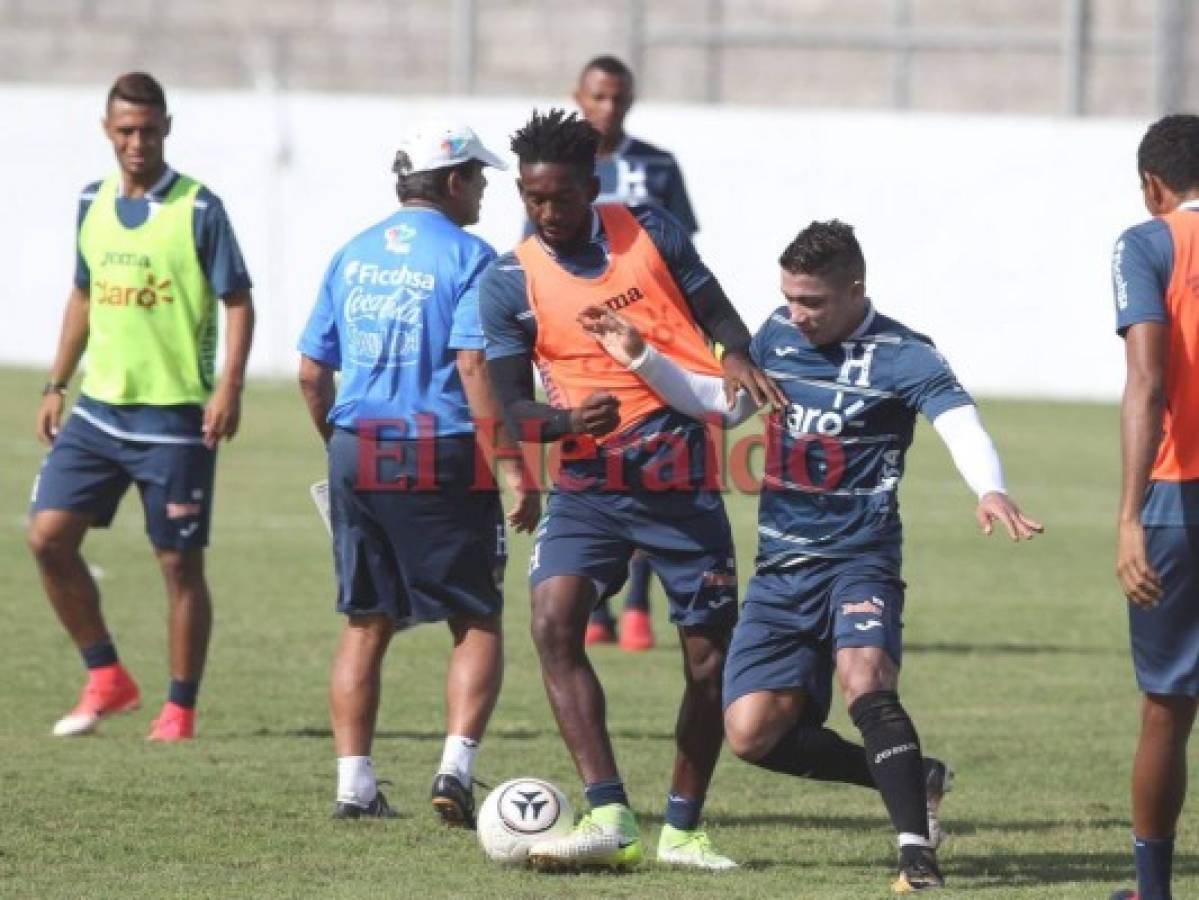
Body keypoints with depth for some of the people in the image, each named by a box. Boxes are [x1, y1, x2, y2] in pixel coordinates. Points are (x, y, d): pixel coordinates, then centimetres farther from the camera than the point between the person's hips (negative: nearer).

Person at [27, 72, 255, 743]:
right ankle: (107, 679, 11)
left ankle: (181, 709, 11)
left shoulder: (198, 208, -8)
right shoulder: (93, 204, 9)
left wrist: (230, 386, -18)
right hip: (100, 406, 5)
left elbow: (238, 302, -6)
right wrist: (56, 386, 15)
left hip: (177, 414, -5)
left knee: (180, 562, 0)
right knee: (49, 536, -3)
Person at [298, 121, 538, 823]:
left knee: (365, 624, 12)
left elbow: (313, 371, 12)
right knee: (478, 624, 5)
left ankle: (354, 782, 8)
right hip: (442, 457, -5)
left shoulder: (354, 255, 11)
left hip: (357, 454, 5)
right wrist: (517, 472, -14)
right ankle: (457, 764, -10)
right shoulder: (468, 258, -7)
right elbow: (475, 369, -16)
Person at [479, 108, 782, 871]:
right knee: (554, 624, -23)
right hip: (589, 486, 0)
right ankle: (610, 816, -26)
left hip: (683, 483, 0)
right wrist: (566, 421, -25)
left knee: (711, 658, 3)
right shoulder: (511, 284, 0)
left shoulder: (648, 233, 1)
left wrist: (740, 360, -14)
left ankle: (683, 829, 21)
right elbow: (513, 410, -3)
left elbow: (718, 314, 9)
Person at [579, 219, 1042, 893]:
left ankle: (918, 849, -28)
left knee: (865, 679, -33)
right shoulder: (779, 335, 8)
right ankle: (912, 779, 12)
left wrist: (990, 490, -48)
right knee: (752, 731, -5)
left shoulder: (902, 357, -11)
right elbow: (723, 403, 25)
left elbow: (961, 421, -27)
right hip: (781, 567, 6)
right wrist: (642, 358, 13)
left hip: (858, 559, -6)